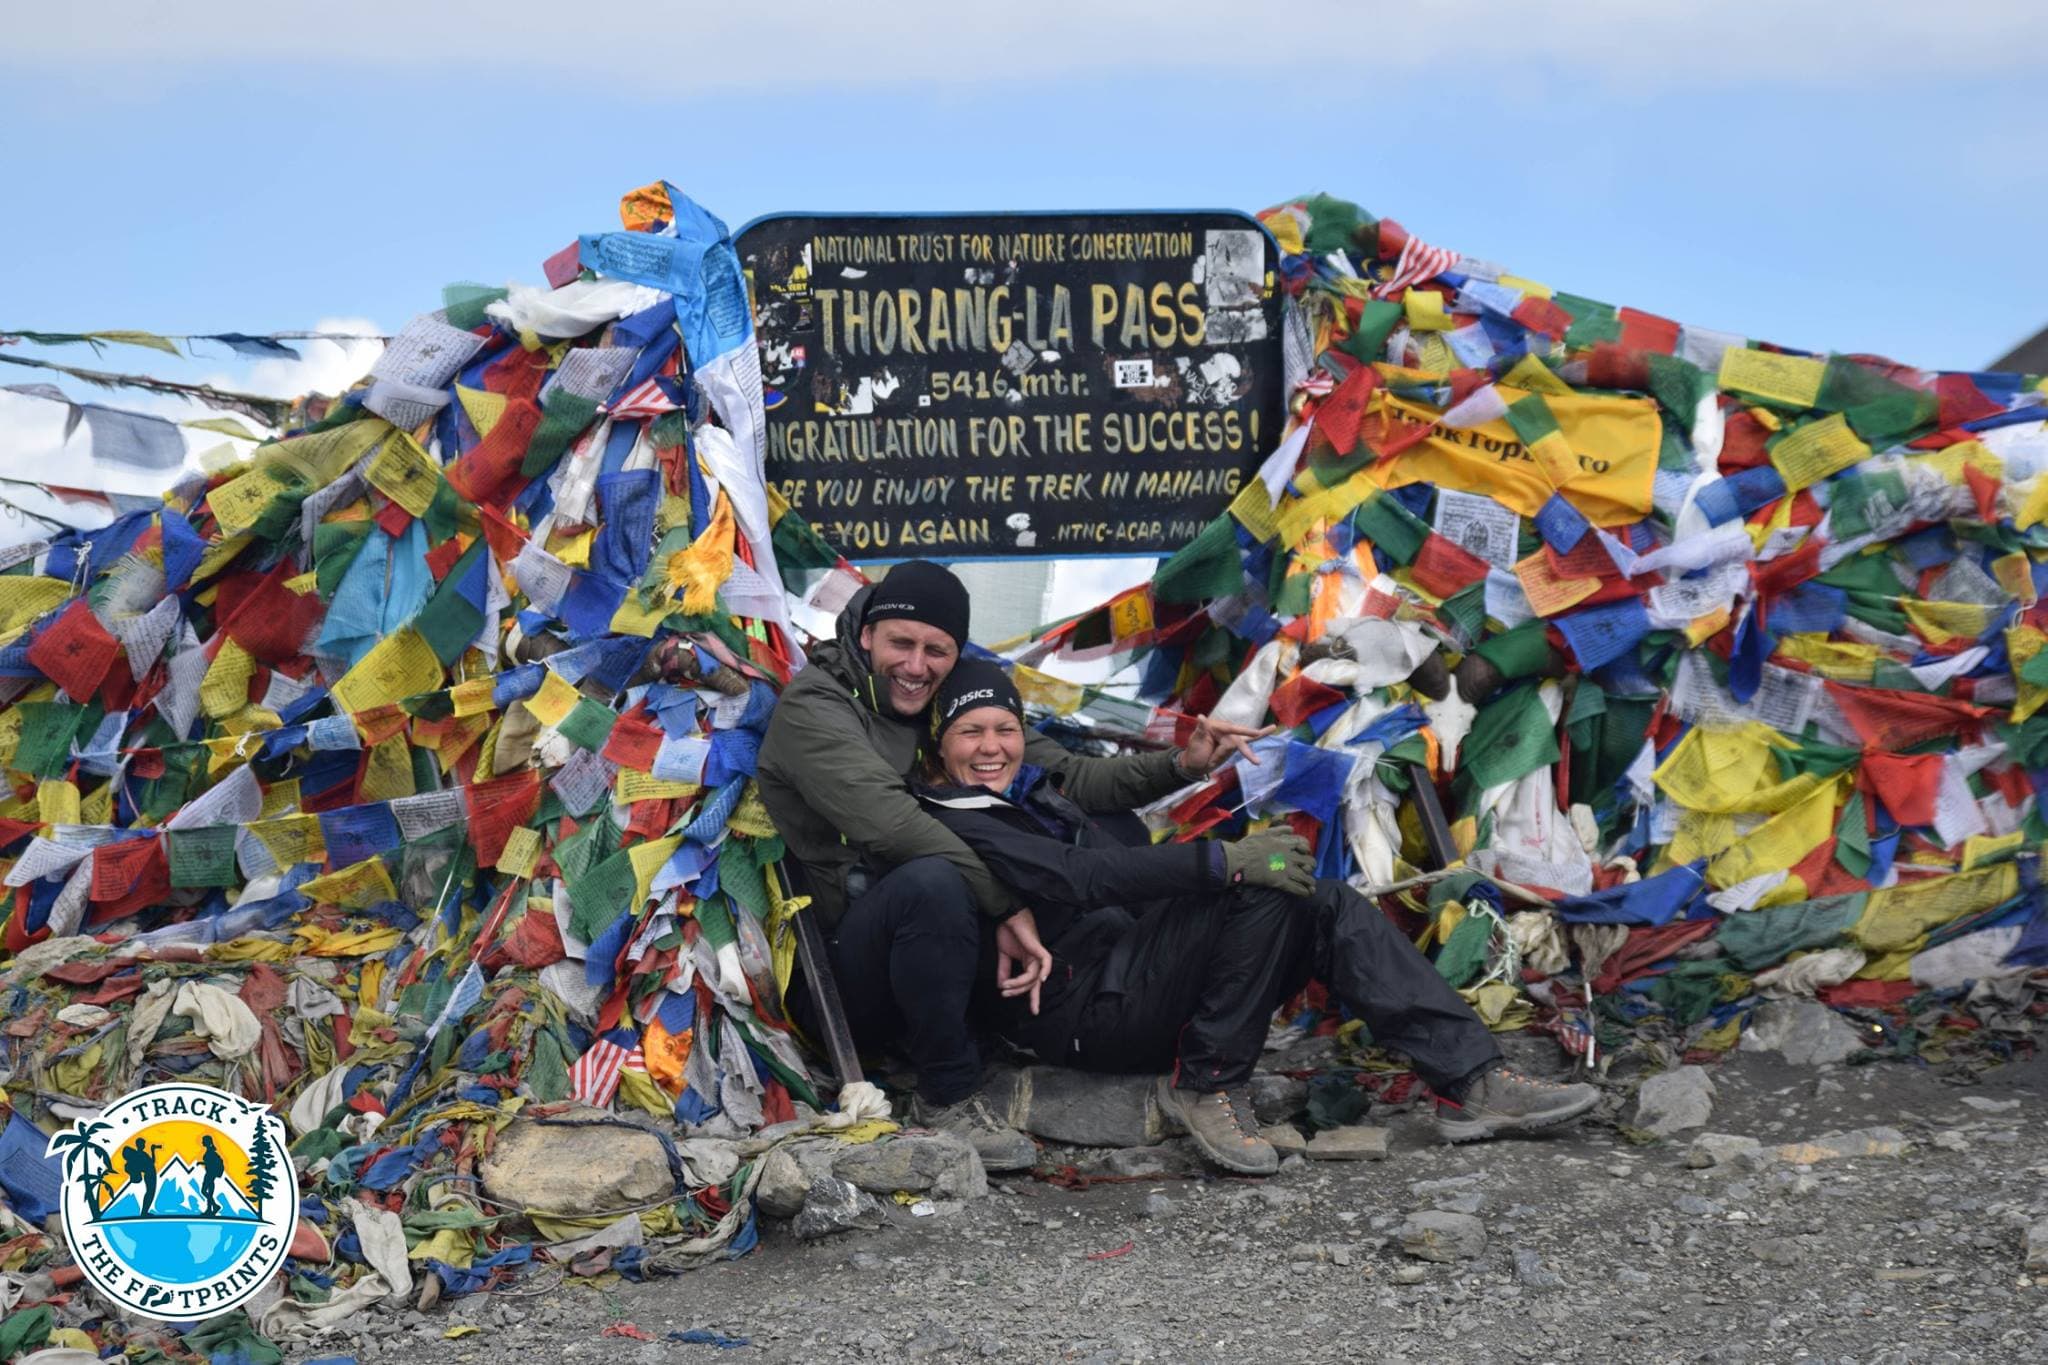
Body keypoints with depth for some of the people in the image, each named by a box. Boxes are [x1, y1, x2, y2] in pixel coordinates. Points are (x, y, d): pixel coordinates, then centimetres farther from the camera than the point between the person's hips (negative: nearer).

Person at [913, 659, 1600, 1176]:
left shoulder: (1042, 792, 23)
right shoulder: (951, 827, -8)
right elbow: (1081, 876, -22)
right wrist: (1226, 861, -27)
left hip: (1142, 965, 9)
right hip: (1088, 1010, -8)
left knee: (1324, 902, -9)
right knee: (1265, 890, -26)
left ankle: (1472, 1081, -15)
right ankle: (1207, 1085, -18)